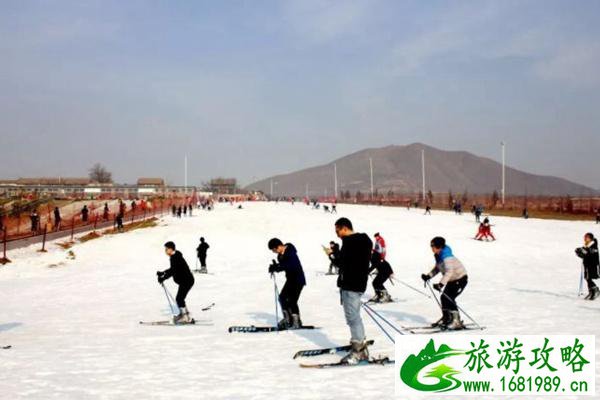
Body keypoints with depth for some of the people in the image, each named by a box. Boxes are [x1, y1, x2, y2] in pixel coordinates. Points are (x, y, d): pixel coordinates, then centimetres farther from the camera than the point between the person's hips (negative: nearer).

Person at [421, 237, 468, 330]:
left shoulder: (446, 257, -31)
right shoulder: (438, 255, 0)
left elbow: (449, 271, -42)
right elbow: (437, 268, 14)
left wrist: (441, 284, -50)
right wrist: (428, 276, 2)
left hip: (460, 278, -10)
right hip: (452, 279, 10)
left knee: (449, 298, -17)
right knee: (444, 297, 8)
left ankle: (456, 321, -10)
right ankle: (446, 318, 23)